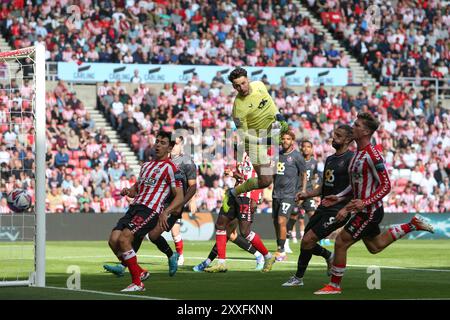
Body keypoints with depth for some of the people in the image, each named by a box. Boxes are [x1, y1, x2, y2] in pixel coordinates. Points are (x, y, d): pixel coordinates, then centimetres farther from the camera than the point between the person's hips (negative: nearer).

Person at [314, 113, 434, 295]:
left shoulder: (372, 156, -21)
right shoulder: (358, 153, 8)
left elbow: (386, 186, -21)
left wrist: (365, 202, -30)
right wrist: (339, 198, 15)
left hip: (370, 211, -10)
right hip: (364, 210, 10)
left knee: (341, 242, -7)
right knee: (375, 247, 24)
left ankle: (334, 286, 4)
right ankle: (413, 225, 30)